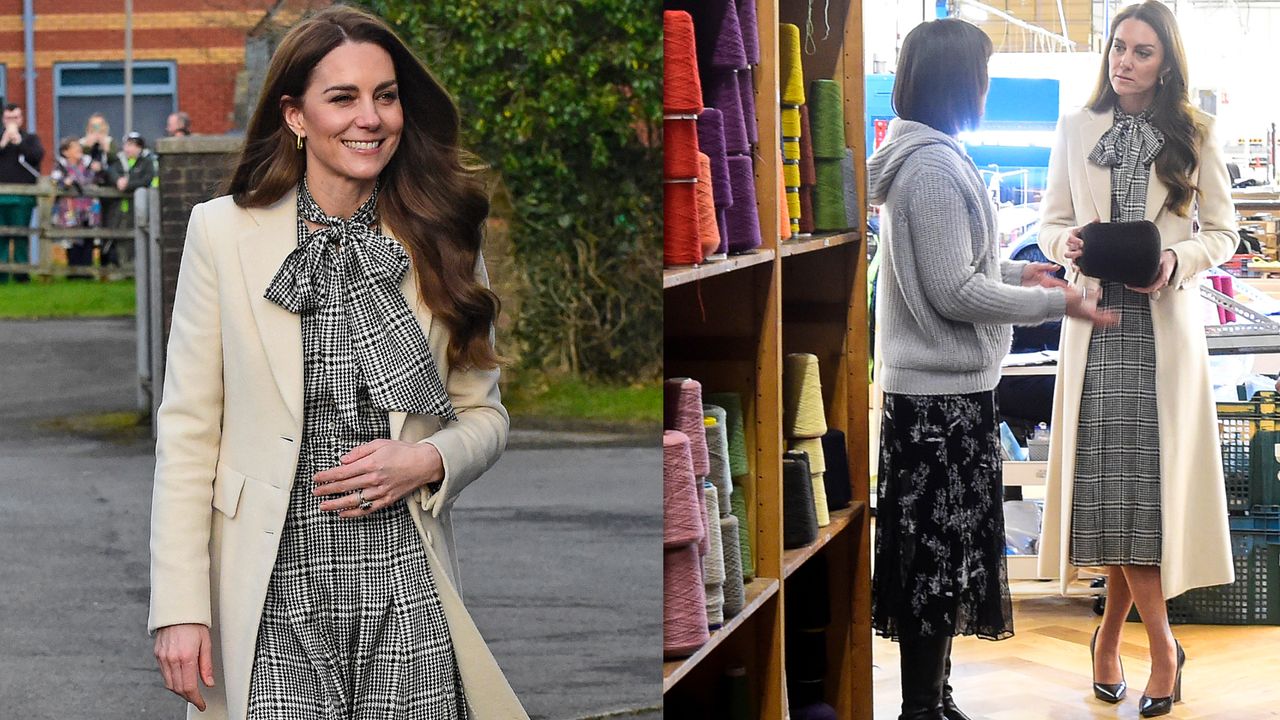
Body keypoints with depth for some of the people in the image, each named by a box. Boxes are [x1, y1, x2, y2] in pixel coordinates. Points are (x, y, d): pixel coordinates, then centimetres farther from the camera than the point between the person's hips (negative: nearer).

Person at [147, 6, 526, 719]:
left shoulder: (440, 241, 7)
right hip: (274, 603, -2)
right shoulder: (224, 232, 1)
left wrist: (427, 461, -10)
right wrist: (180, 608, -7)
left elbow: (484, 414, 13)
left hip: (407, 594, 2)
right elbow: (188, 432, 0)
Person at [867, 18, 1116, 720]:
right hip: (942, 396, -10)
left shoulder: (926, 157, 13)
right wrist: (1055, 303, -14)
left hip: (943, 389, 10)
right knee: (938, 559, -3)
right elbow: (954, 292, -21)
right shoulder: (935, 167, -19)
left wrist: (1015, 271, 16)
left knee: (943, 557, 16)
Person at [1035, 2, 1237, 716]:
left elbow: (1223, 231, 6)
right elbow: (1053, 221, 13)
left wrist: (1177, 261, -13)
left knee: (1150, 481, -5)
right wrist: (1069, 244, -10)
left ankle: (1112, 630, 8)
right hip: (1098, 322, 1)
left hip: (1166, 323, -1)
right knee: (1112, 484, -3)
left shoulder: (1195, 135, 5)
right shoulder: (1076, 130, 10)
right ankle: (1163, 646, 7)